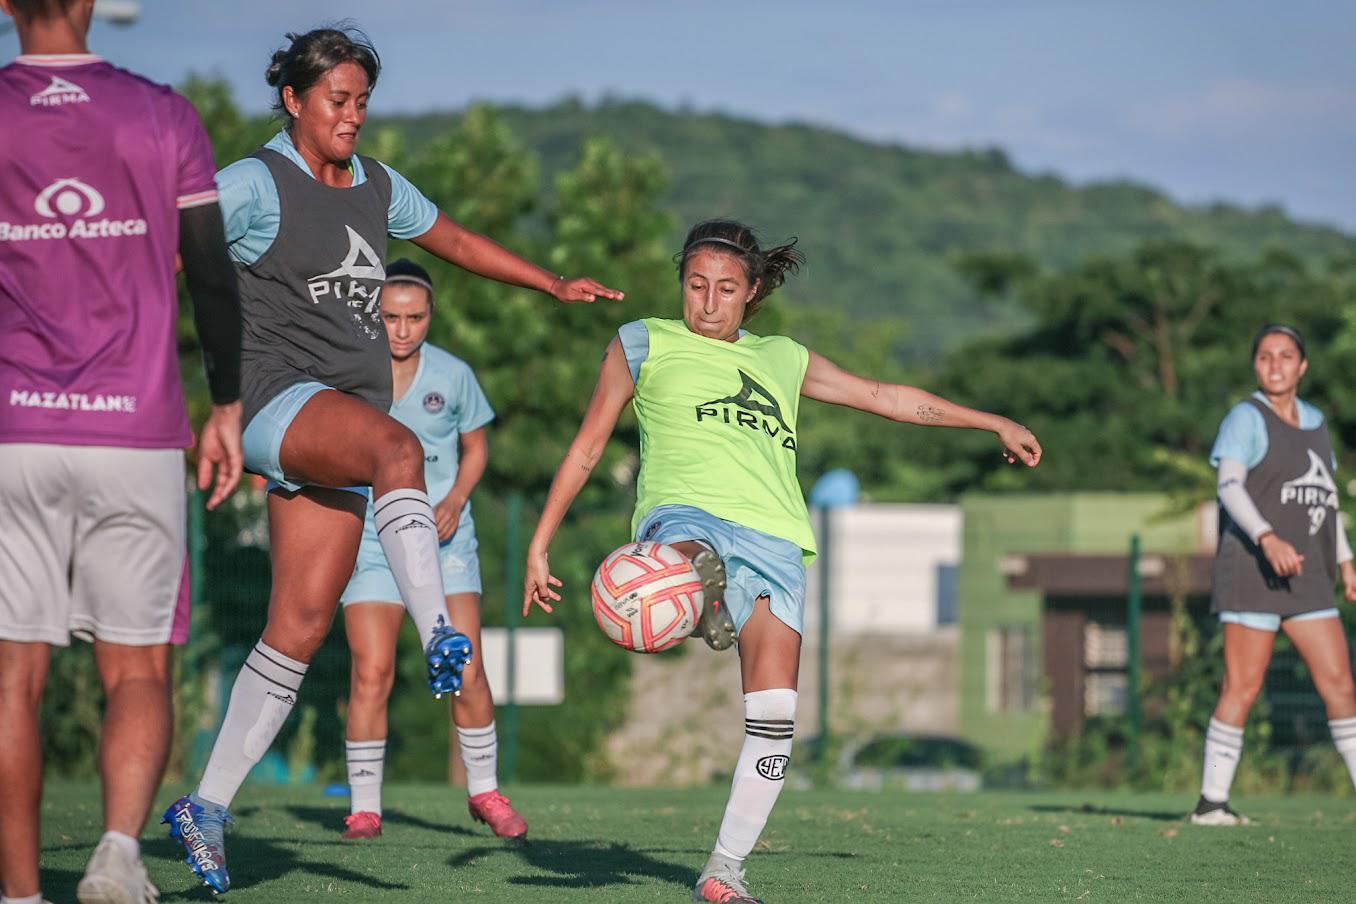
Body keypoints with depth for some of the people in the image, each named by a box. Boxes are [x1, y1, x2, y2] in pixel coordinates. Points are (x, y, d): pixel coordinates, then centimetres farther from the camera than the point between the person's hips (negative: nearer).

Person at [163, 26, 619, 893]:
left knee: (301, 627, -1)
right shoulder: (256, 184, -3)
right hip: (281, 398, -7)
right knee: (399, 446, -38)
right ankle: (438, 633, -53)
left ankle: (208, 806, 5)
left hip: (350, 417, 7)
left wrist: (555, 284, 34)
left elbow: (455, 239, 32)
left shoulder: (377, 186, 17)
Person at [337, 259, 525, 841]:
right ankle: (365, 807, 1)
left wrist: (456, 500, -4)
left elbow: (475, 447, 12)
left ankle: (484, 792, 13)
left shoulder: (453, 374, -2)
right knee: (371, 673, -11)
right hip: (369, 535, -1)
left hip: (443, 535, 1)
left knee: (465, 671, -7)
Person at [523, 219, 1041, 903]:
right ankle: (697, 591, -76)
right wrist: (539, 547, 15)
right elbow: (586, 449, 20)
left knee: (774, 714, -12)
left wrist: (994, 422, 40)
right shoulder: (644, 345, 19)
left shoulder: (781, 360, 27)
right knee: (690, 556, -43)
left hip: (773, 538, 2)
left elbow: (884, 397, 36)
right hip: (684, 516, -2)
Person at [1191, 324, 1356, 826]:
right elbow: (1229, 486, -16)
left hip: (1306, 575, 6)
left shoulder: (1314, 422, 17)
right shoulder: (1246, 419, -5)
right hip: (1252, 571, -6)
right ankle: (1211, 802, -2)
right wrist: (1268, 539, -30)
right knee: (1241, 689, -7)